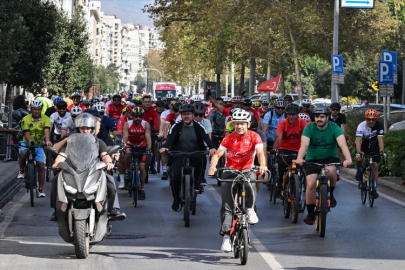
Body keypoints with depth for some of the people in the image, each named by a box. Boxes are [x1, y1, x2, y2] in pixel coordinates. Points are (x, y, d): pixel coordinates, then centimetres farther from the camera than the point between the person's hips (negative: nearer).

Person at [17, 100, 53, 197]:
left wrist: (47, 140, -43)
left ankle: (40, 190, 3)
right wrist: (29, 140, -40)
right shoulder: (26, 119, -9)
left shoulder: (45, 119, -7)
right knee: (23, 153, -35)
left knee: (41, 166, -7)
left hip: (39, 145, 1)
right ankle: (21, 171, -7)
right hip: (27, 143, -1)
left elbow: (47, 130, -23)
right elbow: (26, 133, -18)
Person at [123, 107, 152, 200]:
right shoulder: (127, 124, -20)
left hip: (141, 146, 0)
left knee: (142, 167, -7)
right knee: (128, 154, -36)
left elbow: (148, 137, -30)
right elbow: (125, 137, -30)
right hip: (130, 145, 0)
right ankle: (127, 171, -10)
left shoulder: (146, 124, -20)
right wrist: (125, 147, -47)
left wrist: (149, 149, -45)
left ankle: (142, 189, 5)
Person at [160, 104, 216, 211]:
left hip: (195, 154, 0)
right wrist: (164, 147, -39)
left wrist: (212, 148, -38)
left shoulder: (198, 127, -1)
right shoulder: (176, 127, -1)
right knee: (176, 176, -17)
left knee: (201, 158, -36)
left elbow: (206, 138, -17)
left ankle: (199, 180, -17)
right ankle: (176, 199, 4)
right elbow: (170, 138, -17)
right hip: (179, 154, 0)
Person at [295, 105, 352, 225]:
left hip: (330, 158, -1)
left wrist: (348, 159, -44)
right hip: (312, 159, 1)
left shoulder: (334, 127, -12)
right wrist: (299, 158, -45)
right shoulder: (309, 128, -10)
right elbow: (304, 144, -25)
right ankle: (310, 213, -3)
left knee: (331, 171, -34)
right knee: (311, 184, -18)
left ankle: (330, 194, -5)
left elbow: (342, 144, -25)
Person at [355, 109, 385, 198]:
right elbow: (358, 140, -38)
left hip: (374, 147, 1)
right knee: (358, 158, -30)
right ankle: (359, 172, 3)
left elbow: (380, 140, -32)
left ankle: (374, 189, -3)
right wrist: (358, 153, -52)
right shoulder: (361, 126, -27)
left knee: (375, 166, -9)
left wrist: (382, 152, -46)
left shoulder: (379, 126, -23)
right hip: (363, 146, -1)